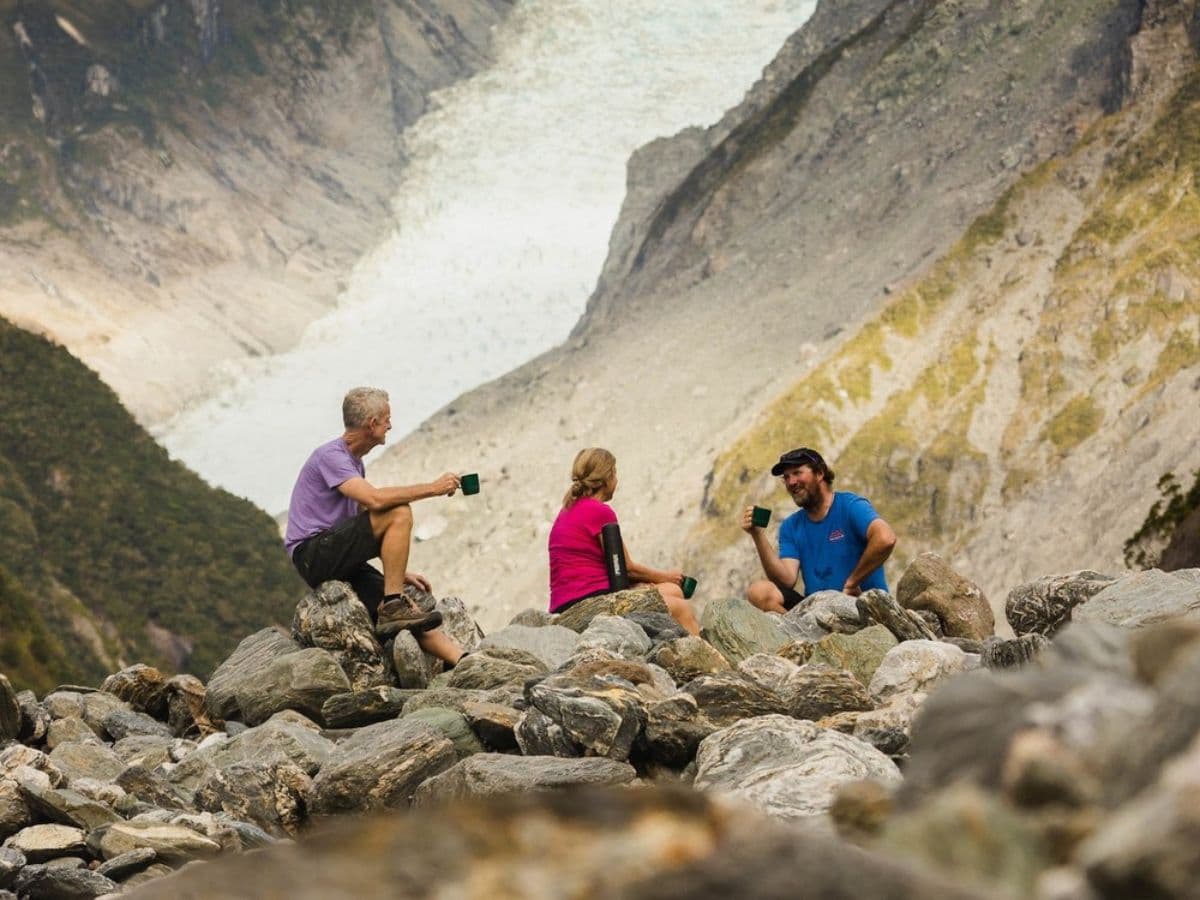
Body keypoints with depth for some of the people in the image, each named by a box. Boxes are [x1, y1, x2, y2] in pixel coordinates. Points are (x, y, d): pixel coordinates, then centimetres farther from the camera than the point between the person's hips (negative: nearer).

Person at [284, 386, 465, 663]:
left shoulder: (355, 462, 20)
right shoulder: (331, 456, -12)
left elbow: (369, 535, 26)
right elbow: (376, 499, -27)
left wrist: (399, 571, 18)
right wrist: (433, 488, -20)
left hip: (339, 562, 9)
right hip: (314, 554, -9)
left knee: (409, 612, -7)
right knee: (399, 514, -22)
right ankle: (393, 607, -21)